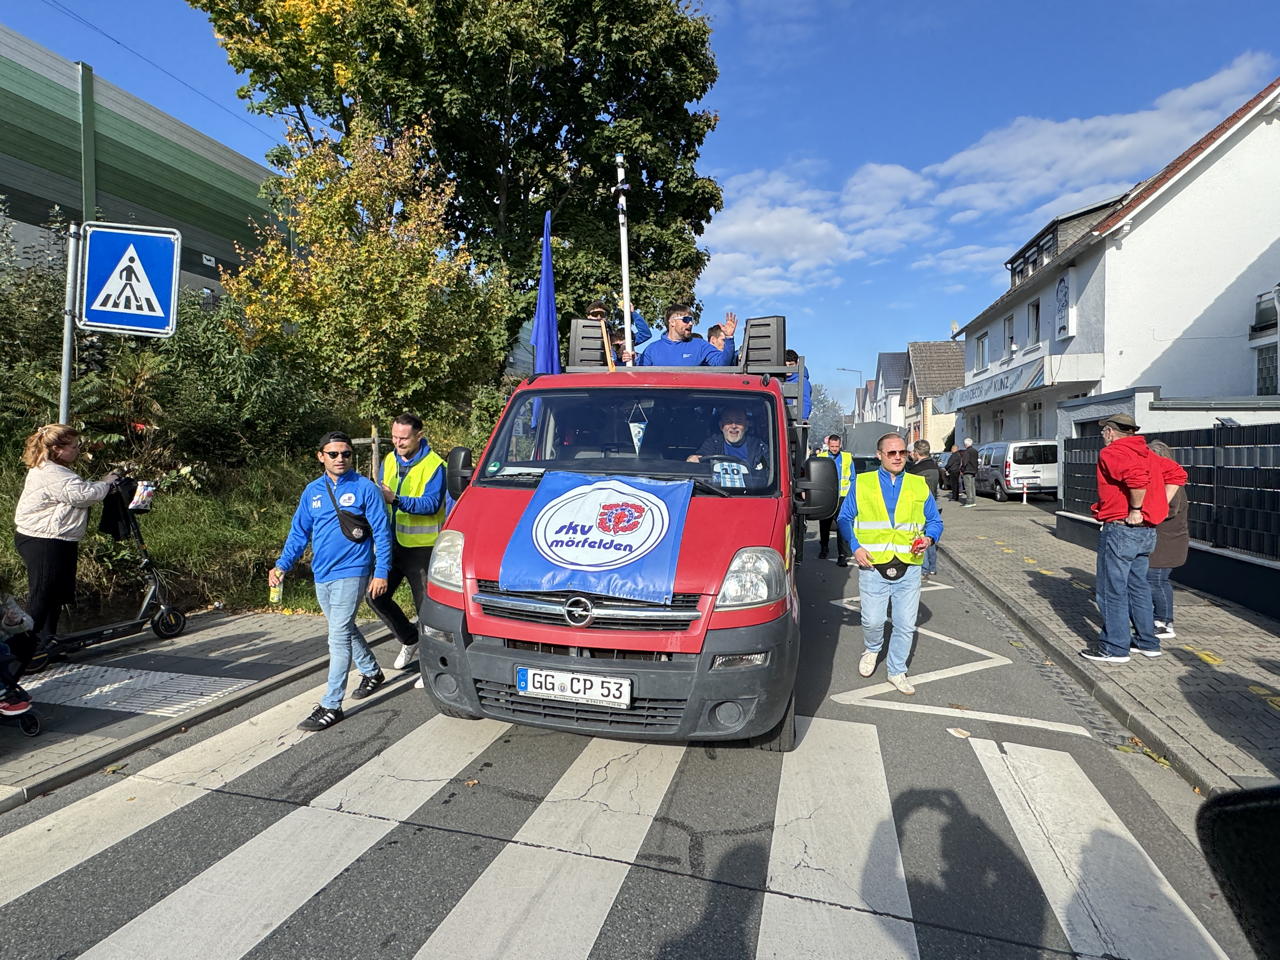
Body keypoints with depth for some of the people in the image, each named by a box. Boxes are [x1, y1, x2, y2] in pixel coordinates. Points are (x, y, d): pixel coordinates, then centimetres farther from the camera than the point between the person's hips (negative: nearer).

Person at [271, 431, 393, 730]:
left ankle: (331, 705, -3)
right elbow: (299, 532, 13)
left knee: (339, 636, -9)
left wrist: (381, 572, -13)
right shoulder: (312, 491, 8)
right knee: (345, 629, 20)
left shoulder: (365, 488, -8)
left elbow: (381, 533, -8)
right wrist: (282, 565, 0)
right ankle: (372, 672, 42)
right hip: (322, 574, 7)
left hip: (351, 572, -7)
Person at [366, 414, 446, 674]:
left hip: (421, 547, -7)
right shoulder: (389, 461, 11)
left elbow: (432, 504, -22)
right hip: (393, 543, 7)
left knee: (426, 604, 1)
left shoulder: (434, 465, -12)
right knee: (376, 596, 9)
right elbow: (383, 498, 19)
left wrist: (396, 499, -33)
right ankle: (410, 639, 30)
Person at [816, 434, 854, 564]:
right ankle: (823, 549, 33)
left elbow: (852, 479, 11)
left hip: (842, 496, -1)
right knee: (824, 525, 13)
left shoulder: (847, 457, 8)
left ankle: (843, 555, -11)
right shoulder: (821, 457, 7)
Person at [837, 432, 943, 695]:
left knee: (906, 625, 7)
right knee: (872, 621, 0)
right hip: (873, 567, -2)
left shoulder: (920, 486, 9)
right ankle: (872, 650, 34)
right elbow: (845, 519, 7)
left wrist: (929, 538, -8)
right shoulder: (861, 484, 4)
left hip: (909, 568, 2)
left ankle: (896, 671, 26)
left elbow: (935, 521, 14)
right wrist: (855, 546, -7)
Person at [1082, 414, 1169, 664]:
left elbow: (1136, 476, -29)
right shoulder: (1146, 453, 16)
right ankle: (1148, 643, 26)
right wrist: (1160, 506, 15)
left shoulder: (1111, 453, -12)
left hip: (1119, 529, -9)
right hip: (1147, 531, 9)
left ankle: (1115, 649, 5)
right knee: (1138, 587, 19)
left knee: (1111, 591, 0)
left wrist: (1135, 510, -20)